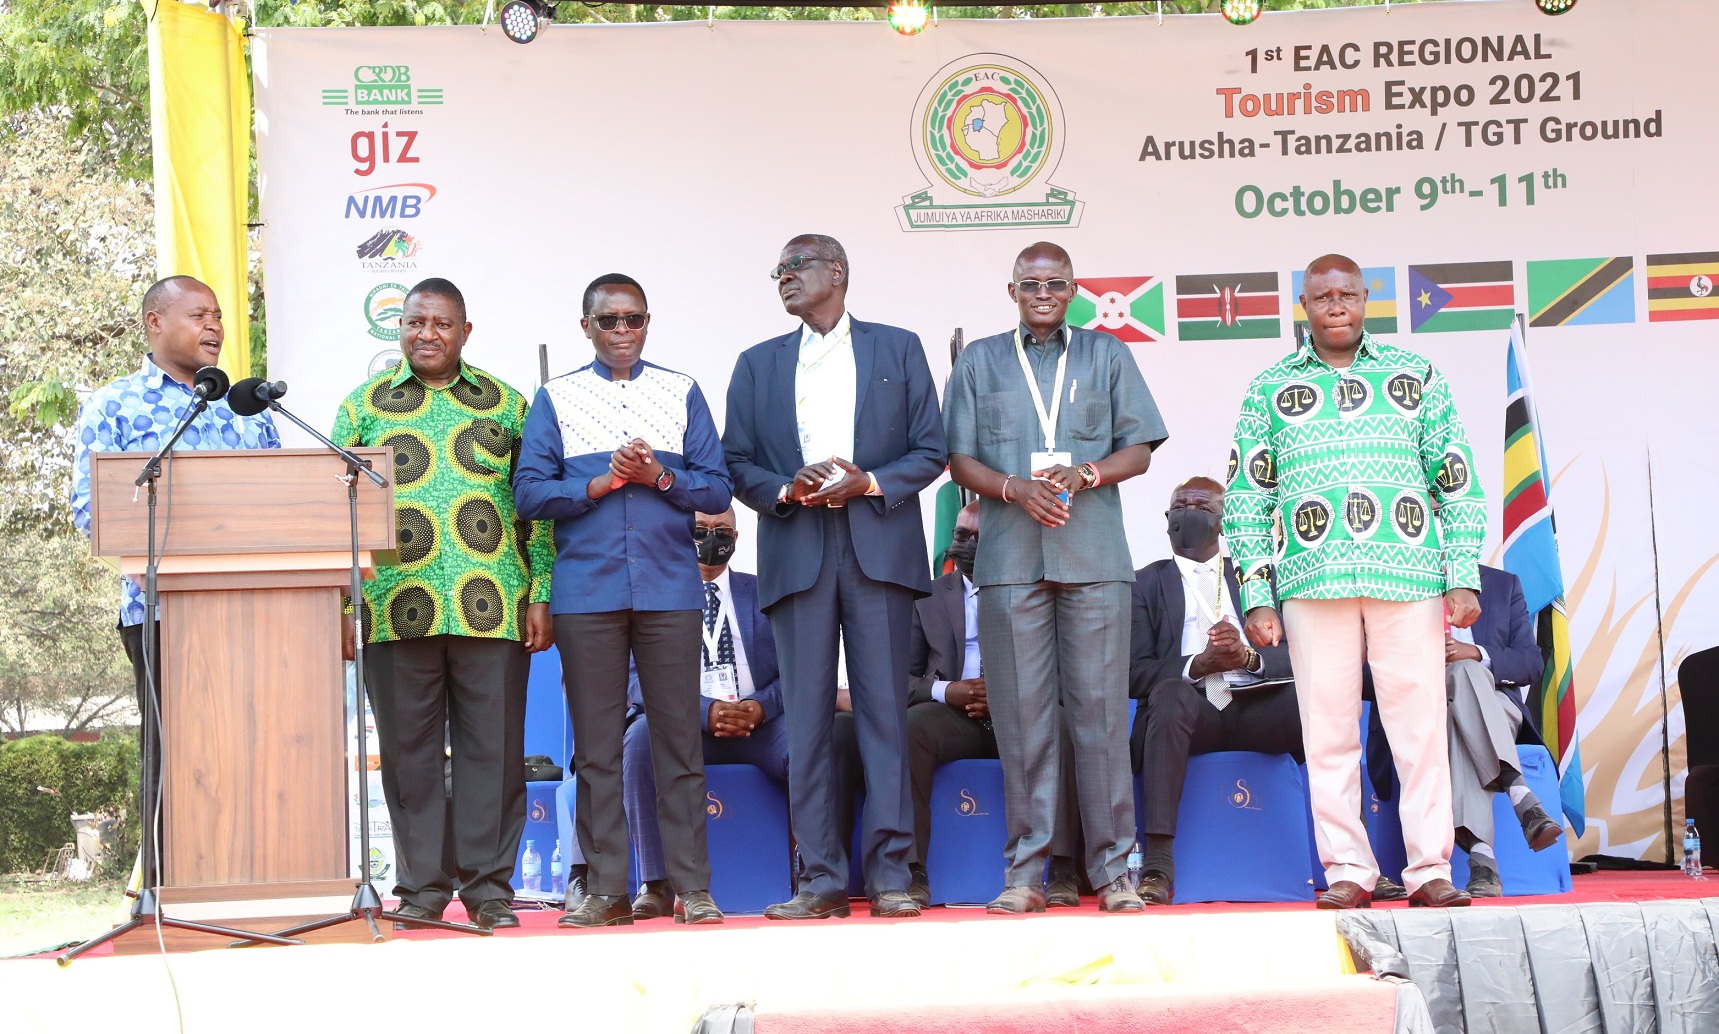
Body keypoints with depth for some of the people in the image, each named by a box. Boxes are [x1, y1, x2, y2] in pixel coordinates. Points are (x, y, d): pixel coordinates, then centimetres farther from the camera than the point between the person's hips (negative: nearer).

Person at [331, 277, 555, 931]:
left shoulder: (506, 405, 11)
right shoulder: (363, 406, 10)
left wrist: (541, 595, 0)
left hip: (492, 608, 0)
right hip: (396, 610, 0)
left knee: (493, 747, 0)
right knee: (409, 749, 4)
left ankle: (489, 884, 8)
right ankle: (423, 886, 12)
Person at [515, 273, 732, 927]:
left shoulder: (681, 393, 11)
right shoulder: (556, 399, 9)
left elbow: (717, 490, 5)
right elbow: (529, 492, 1)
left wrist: (660, 476, -11)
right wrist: (600, 483, -11)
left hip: (670, 589, 0)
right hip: (586, 594, 0)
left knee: (679, 739, 0)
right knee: (595, 747, 2)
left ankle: (692, 888, 4)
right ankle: (606, 890, 7)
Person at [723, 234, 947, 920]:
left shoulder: (897, 348, 12)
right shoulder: (758, 364, 17)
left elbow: (930, 451, 6)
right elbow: (737, 466, 11)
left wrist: (868, 483, -10)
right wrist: (789, 489, -9)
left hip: (879, 547, -1)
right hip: (796, 552, 2)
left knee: (884, 709, -4)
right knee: (806, 717, -2)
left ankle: (889, 872, -1)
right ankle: (821, 879, 0)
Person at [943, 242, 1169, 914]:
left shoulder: (1108, 356, 15)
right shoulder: (980, 362, 15)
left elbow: (1138, 451, 10)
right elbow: (960, 462, 9)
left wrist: (1085, 474, -9)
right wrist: (1017, 489, -9)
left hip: (1094, 556, 0)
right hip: (1010, 557, 0)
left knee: (1100, 709, -4)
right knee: (1021, 714, -2)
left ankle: (1112, 871, 0)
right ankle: (1024, 874, 2)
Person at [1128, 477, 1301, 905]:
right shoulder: (1146, 583, 15)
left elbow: (1293, 655, 9)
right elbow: (1136, 673, 2)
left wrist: (1248, 658, -14)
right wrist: (1198, 665, -15)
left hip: (1255, 708, 2)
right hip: (1188, 712, -2)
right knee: (1171, 693, -36)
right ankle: (1157, 866, -43)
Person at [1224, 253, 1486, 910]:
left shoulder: (1414, 376, 12)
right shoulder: (1270, 389, 12)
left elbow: (1458, 481, 10)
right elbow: (1246, 499, 10)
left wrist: (1464, 578, 1)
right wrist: (1256, 598, 1)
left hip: (1408, 579, 0)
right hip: (1313, 583, 0)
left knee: (1420, 722, -2)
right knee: (1328, 730, 0)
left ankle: (1430, 870, 3)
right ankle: (1347, 870, 8)